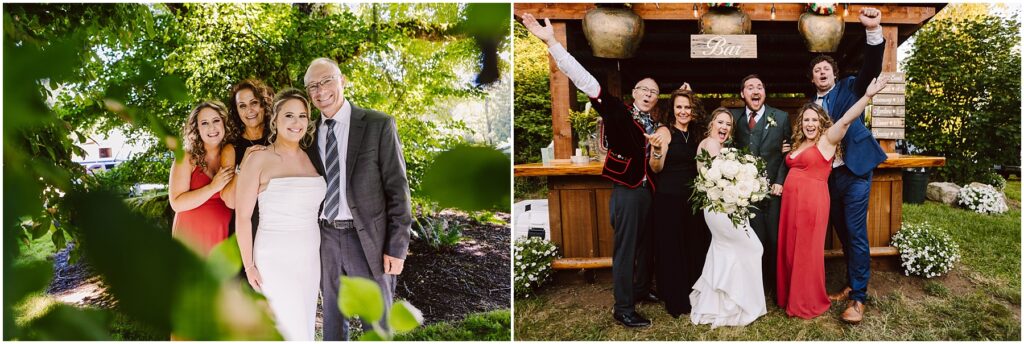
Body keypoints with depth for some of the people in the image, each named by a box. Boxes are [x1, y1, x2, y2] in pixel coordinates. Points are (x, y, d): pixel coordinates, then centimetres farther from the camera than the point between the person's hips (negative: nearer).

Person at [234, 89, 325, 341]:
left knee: (305, 330, 13)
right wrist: (249, 266, -8)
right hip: (275, 260, -5)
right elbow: (242, 216, -7)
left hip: (311, 260, 6)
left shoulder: (311, 159, 7)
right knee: (294, 333, -5)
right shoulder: (258, 159, -8)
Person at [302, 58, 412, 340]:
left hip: (368, 238, -4)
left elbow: (397, 189, -8)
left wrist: (396, 248, -11)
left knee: (376, 323, 8)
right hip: (326, 237, 4)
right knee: (332, 318, 18)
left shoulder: (378, 125, -7)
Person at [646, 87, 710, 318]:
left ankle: (692, 296, 27)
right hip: (669, 198, -6)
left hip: (692, 198, 6)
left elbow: (698, 166, 16)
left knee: (694, 247, 12)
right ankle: (674, 300, 15)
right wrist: (657, 149, -30)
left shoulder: (695, 135, 12)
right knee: (671, 248, 2)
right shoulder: (665, 132, -7)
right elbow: (656, 168, -13)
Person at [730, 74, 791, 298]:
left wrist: (780, 182, -7)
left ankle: (775, 285, 21)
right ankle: (758, 286, 14)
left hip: (774, 190, 0)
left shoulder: (781, 118, 3)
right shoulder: (735, 118, 6)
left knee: (774, 240, 5)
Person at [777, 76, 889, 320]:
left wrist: (867, 96, -31)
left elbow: (846, 119, -20)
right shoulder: (798, 144, 16)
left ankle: (809, 303, 14)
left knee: (807, 252, 1)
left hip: (812, 201, -7)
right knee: (789, 250, 12)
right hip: (790, 201, 7)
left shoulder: (827, 139, -5)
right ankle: (791, 297, 26)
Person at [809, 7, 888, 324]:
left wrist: (873, 31, -33)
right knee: (842, 232, 14)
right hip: (828, 176, 6)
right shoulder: (812, 106, 14)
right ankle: (853, 283, 28)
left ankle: (858, 297, -1)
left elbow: (871, 68, -17)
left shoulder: (849, 88, 1)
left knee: (856, 233, -6)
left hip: (854, 172, -5)